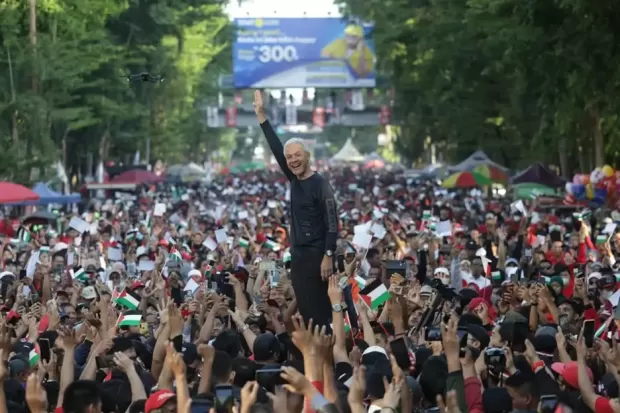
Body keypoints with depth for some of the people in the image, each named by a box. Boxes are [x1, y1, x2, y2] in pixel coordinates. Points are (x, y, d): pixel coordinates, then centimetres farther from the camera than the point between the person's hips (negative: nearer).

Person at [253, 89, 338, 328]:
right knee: (304, 310, 9)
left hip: (317, 255, -8)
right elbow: (277, 149, 11)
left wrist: (328, 256, -20)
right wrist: (261, 116, 8)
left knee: (319, 311, -9)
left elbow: (332, 223, -14)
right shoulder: (294, 180, 9)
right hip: (298, 255, 8)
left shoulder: (320, 184, -12)